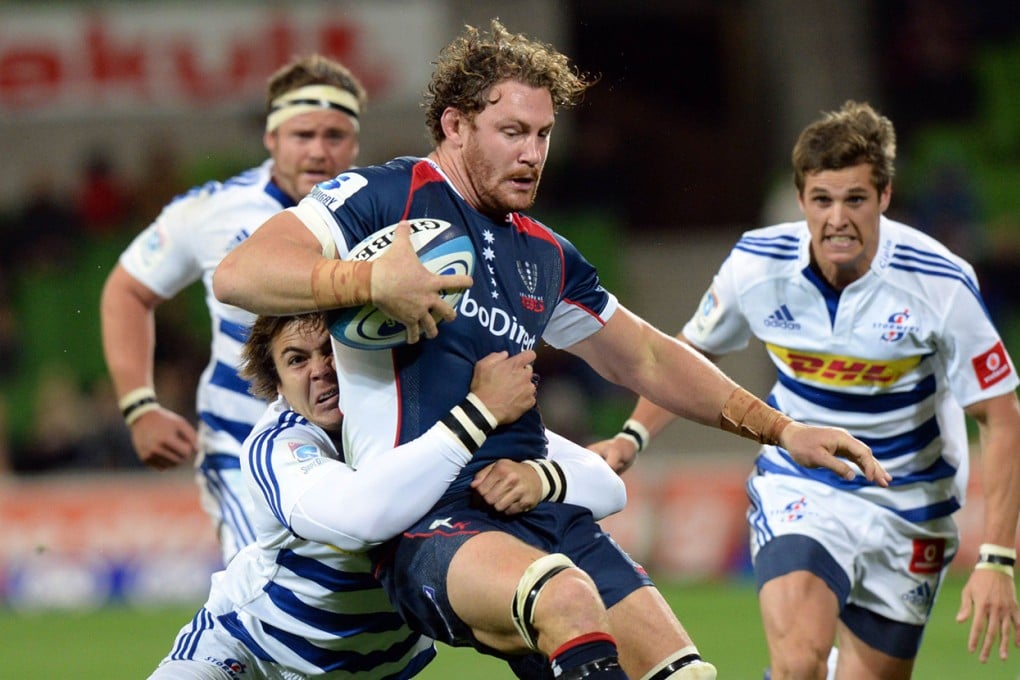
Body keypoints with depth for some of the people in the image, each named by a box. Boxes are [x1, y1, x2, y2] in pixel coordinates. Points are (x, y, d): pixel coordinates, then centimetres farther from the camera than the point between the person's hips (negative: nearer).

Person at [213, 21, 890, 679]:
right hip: (427, 524, -7)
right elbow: (238, 274, -11)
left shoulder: (546, 257, 22)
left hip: (540, 509, 7)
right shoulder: (387, 198, 0)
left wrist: (779, 428, 26)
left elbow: (647, 359, 33)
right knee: (567, 598, -37)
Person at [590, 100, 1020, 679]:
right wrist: (634, 435, -7)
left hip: (909, 515, 0)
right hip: (798, 494, 0)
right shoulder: (758, 263, -14)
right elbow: (692, 352, 8)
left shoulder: (942, 284, -20)